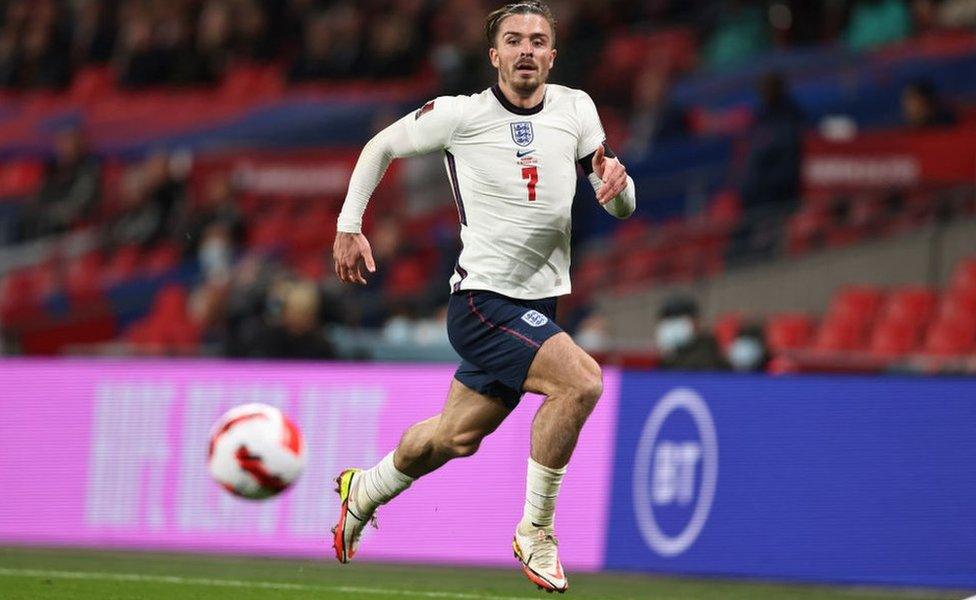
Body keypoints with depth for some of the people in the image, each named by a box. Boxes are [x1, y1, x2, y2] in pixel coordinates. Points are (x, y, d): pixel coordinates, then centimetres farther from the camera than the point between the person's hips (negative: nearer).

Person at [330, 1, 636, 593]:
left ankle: (364, 490, 45)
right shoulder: (460, 115, -9)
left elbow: (623, 207, 4)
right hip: (481, 299, -6)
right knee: (582, 380, -26)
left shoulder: (575, 108, 3)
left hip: (536, 306, 6)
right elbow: (381, 146, 8)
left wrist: (617, 181, -19)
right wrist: (349, 224, 3)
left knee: (457, 438, 16)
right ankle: (536, 532, -13)